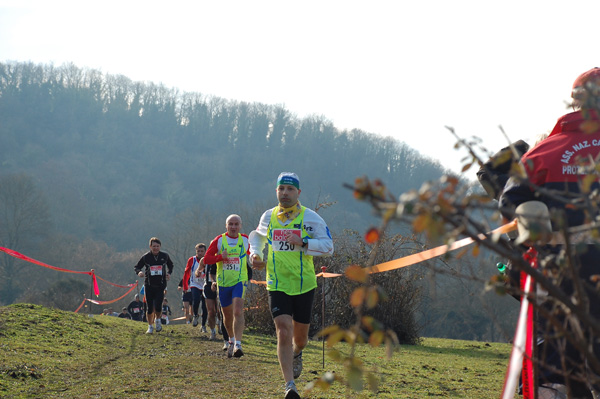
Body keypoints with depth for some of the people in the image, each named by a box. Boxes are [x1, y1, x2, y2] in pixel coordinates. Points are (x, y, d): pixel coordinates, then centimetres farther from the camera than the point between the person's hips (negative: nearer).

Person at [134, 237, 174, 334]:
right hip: (149, 285, 0)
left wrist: (169, 273, 5)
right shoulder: (145, 257, -2)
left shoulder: (165, 256, 3)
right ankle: (150, 326, 19)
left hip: (161, 285, 0)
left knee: (158, 306, -13)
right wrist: (139, 272, -16)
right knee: (149, 307, 1)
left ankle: (157, 320, 17)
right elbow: (136, 267, 6)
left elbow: (170, 265, 23)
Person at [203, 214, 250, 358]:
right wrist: (220, 257, -19)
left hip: (240, 281, -2)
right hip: (223, 283, 2)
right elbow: (206, 258, -2)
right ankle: (231, 340, 36)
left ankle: (238, 345, -25)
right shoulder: (219, 240, 1)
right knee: (227, 314, 13)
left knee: (238, 311, -20)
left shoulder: (246, 240, 4)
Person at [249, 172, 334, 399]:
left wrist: (303, 243, -21)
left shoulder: (310, 218, -4)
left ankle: (296, 354, 50)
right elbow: (257, 235, 26)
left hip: (304, 285, 0)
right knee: (283, 332, -15)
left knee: (300, 336, 12)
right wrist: (255, 254, 7)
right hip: (277, 285, 0)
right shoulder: (268, 217, 5)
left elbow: (328, 246, -8)